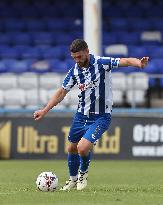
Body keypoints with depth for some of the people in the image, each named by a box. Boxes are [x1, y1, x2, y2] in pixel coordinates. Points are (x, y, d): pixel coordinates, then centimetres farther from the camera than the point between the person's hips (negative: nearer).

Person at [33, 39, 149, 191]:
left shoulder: (102, 63, -16)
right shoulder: (75, 70, 0)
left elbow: (125, 61, -28)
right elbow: (62, 91, 9)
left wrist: (139, 63, -50)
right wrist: (45, 110, 4)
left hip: (101, 117, -6)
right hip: (81, 114, 6)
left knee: (83, 148, -20)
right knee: (72, 148, 15)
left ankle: (83, 172, 12)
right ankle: (73, 179, 41)